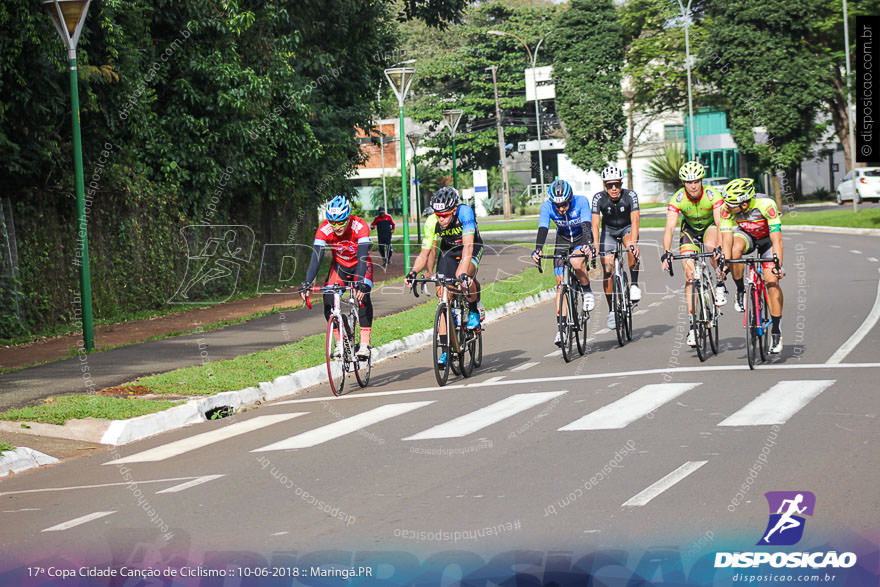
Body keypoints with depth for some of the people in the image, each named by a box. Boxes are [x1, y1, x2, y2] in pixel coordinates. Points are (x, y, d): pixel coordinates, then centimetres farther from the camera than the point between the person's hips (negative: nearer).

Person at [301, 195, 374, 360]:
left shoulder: (360, 227, -32)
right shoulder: (324, 230, -25)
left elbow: (362, 258, -40)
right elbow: (316, 259, -28)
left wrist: (361, 282, -54)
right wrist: (307, 284, -41)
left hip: (360, 266, -3)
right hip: (339, 266, 3)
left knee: (363, 296, -27)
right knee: (329, 298, -17)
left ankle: (364, 343, -26)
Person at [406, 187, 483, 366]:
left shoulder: (464, 212, -34)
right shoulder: (432, 222, -23)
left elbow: (468, 245, -43)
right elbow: (425, 252, -19)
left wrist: (464, 273, -54)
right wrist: (413, 272, -37)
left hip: (471, 248, -3)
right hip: (448, 251, 3)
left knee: (463, 277, -34)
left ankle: (474, 311, -4)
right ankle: (445, 348, -5)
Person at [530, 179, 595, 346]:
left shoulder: (581, 201, -28)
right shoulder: (547, 206, -23)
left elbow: (586, 226, -38)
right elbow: (543, 229, -31)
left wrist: (587, 245, -55)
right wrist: (537, 250, -48)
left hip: (581, 239, -2)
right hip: (563, 241, 2)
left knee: (576, 263, -35)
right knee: (561, 283, -8)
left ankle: (587, 291, -6)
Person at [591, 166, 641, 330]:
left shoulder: (630, 195, -26)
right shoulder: (599, 198, -24)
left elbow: (635, 220, -34)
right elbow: (595, 224, -27)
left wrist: (633, 242, -49)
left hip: (627, 228, -1)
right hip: (609, 230, 1)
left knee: (633, 248, -36)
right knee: (607, 270, -9)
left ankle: (634, 284, -19)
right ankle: (611, 310, 4)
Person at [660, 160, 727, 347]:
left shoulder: (713, 195, -28)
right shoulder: (677, 199, -25)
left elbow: (720, 223, -37)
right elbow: (669, 227, -32)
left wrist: (720, 247, -53)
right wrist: (666, 253, -47)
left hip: (710, 228, -1)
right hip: (690, 230, 1)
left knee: (711, 245, -37)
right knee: (690, 276, -11)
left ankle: (721, 284, -14)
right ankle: (692, 323, -7)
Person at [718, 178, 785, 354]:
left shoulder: (765, 204, -37)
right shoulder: (727, 209, -29)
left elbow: (777, 240, -39)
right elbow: (727, 240, -28)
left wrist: (778, 266, -46)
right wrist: (725, 264, -39)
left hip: (767, 238, -2)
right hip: (745, 234, 2)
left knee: (772, 281, -14)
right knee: (735, 249, -34)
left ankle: (776, 331, -5)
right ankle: (740, 291, -11)